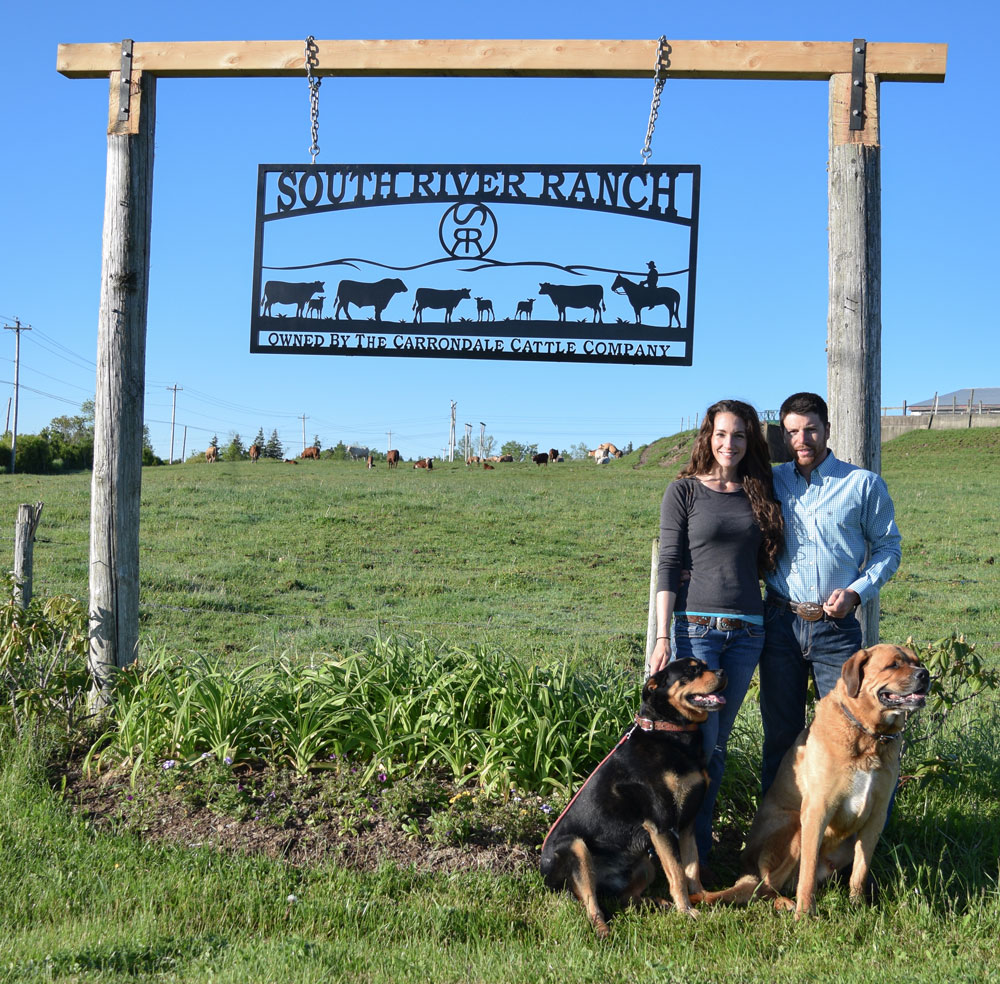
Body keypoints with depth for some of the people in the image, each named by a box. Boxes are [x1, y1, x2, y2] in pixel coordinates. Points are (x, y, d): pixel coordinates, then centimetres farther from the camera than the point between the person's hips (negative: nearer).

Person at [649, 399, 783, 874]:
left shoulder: (759, 493, 12)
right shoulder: (684, 491, 1)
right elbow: (668, 565, -3)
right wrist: (663, 638, -9)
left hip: (747, 631, 4)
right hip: (696, 625, -4)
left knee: (716, 744, 7)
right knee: (700, 742, -8)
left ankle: (696, 847, 16)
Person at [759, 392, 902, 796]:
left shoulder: (864, 484, 0)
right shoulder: (771, 483, 8)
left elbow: (887, 548, 5)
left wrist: (855, 592, -10)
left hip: (836, 627, -2)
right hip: (781, 622, 2)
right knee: (780, 734, 9)